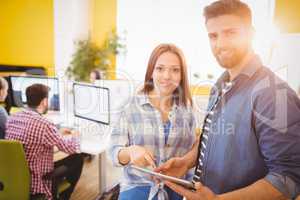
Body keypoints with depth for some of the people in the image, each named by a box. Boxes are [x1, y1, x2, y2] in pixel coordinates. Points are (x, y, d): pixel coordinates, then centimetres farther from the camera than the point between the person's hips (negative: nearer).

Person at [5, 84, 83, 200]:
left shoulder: (12, 119, -3)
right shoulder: (45, 125, -26)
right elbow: (73, 149, -14)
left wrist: (57, 134, 21)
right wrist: (74, 136, 8)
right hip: (35, 184, -8)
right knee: (77, 159, 6)